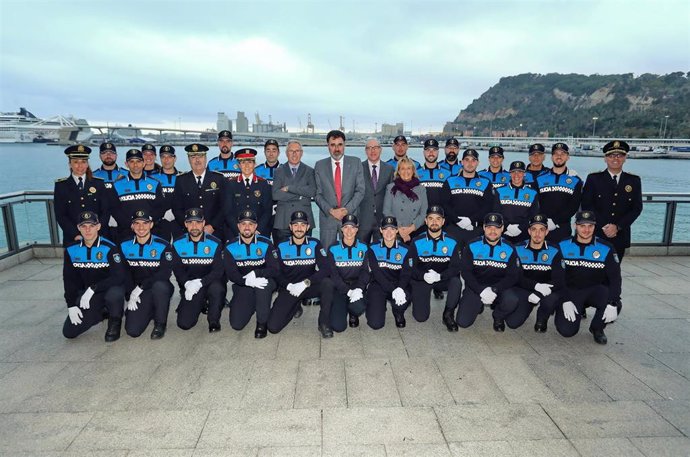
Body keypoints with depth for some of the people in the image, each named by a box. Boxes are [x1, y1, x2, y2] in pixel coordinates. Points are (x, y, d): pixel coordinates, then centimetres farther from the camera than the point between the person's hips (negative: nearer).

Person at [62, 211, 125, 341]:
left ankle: (115, 321, -6)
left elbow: (119, 277, -24)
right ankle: (102, 312, 21)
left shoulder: (109, 248, -18)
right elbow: (69, 279, 5)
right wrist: (71, 305, -1)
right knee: (69, 332, -5)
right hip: (85, 295, 5)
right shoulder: (71, 250, -3)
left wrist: (93, 289, -29)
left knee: (114, 294, -40)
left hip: (109, 289, -4)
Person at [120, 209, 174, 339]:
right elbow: (124, 273, 2)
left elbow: (165, 273, -18)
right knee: (132, 330, -14)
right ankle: (150, 312, 21)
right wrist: (130, 296, -9)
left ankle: (160, 324, -14)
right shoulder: (124, 246, 3)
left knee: (159, 285, -39)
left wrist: (141, 287, -22)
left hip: (160, 289, -2)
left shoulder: (163, 245, -10)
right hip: (137, 294, 3)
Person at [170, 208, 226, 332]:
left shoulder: (215, 243, -7)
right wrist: (187, 284, -22)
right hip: (189, 287, 2)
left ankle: (214, 321, -11)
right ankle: (200, 304, 22)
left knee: (217, 288, -39)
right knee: (184, 323, -13)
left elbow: (218, 271, -13)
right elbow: (177, 270, -1)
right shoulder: (178, 244, 1)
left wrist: (199, 283, -28)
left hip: (211, 283, -2)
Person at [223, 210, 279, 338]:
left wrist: (255, 273, -27)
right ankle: (251, 305, 23)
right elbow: (230, 273, -12)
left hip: (265, 282, -1)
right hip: (242, 286, 2)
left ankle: (262, 323, -19)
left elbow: (275, 270, -12)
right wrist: (247, 281, -31)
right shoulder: (231, 247, -4)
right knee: (236, 324, -12)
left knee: (264, 280, -39)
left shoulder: (265, 243, -8)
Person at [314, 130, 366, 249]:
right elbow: (318, 194, 3)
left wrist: (347, 210, -11)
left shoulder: (355, 163, 5)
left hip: (350, 216, 0)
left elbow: (360, 190, 0)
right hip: (327, 217, 1)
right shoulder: (320, 165, 6)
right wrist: (331, 211, -10)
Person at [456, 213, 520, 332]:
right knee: (462, 322, -12)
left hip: (500, 287, 0)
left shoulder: (510, 249, -3)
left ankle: (498, 316, 5)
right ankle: (478, 305, 23)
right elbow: (465, 272, -8)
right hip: (476, 286, 0)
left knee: (511, 301, -33)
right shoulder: (472, 246, -6)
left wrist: (494, 290, -21)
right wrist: (481, 291, -20)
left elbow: (514, 276, -6)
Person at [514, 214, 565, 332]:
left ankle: (542, 319, 1)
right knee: (513, 321, -18)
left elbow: (559, 281, -13)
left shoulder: (554, 251, -6)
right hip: (524, 290, 1)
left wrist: (539, 294, -26)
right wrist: (537, 286, -28)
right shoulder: (519, 249, -5)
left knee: (553, 299, -36)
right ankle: (527, 307, 20)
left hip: (546, 291, 0)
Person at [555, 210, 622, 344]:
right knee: (566, 330, -17)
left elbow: (615, 278, -10)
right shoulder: (563, 246, -6)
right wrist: (565, 301, -16)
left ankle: (597, 328, 3)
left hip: (595, 290, 1)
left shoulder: (606, 248, -7)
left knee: (613, 307, -31)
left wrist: (612, 304, -24)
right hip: (570, 291, -1)